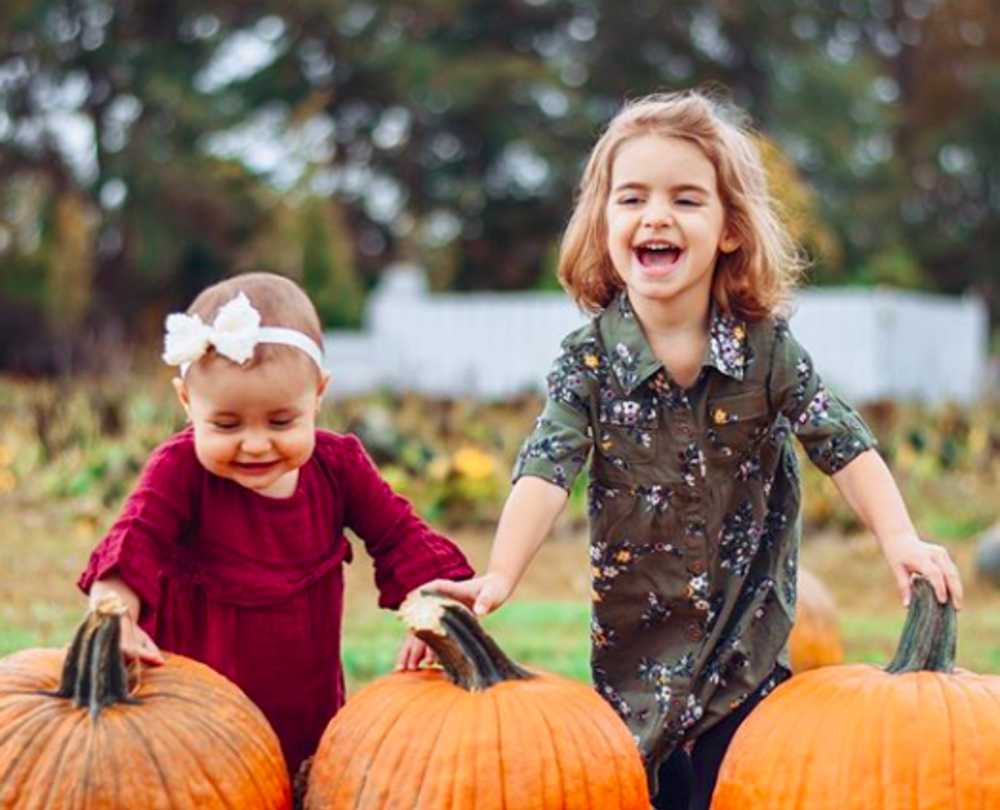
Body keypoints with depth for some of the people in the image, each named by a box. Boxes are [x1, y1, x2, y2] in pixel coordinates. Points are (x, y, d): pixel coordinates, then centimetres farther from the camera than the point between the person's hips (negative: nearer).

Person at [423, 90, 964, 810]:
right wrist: (501, 574, -31)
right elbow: (547, 469, -16)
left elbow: (845, 444, -7)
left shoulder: (767, 346, -7)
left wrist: (899, 538, -22)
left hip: (750, 644, 0)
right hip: (636, 651, 0)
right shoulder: (589, 358, -8)